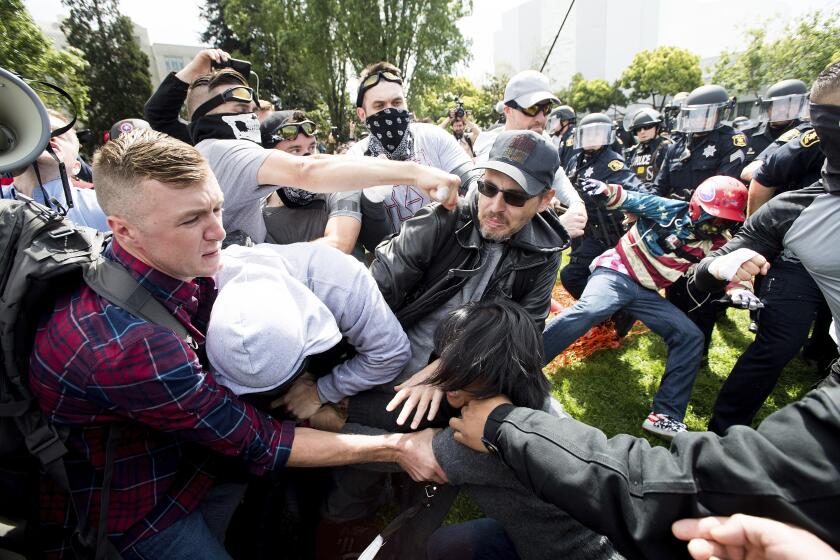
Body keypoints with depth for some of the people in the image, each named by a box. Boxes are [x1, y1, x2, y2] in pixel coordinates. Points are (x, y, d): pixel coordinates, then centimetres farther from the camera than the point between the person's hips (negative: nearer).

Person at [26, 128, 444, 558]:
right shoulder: (127, 343, -36)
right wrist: (395, 447, -22)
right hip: (126, 515, -5)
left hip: (185, 457, 6)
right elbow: (257, 443, -27)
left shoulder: (179, 268, -14)